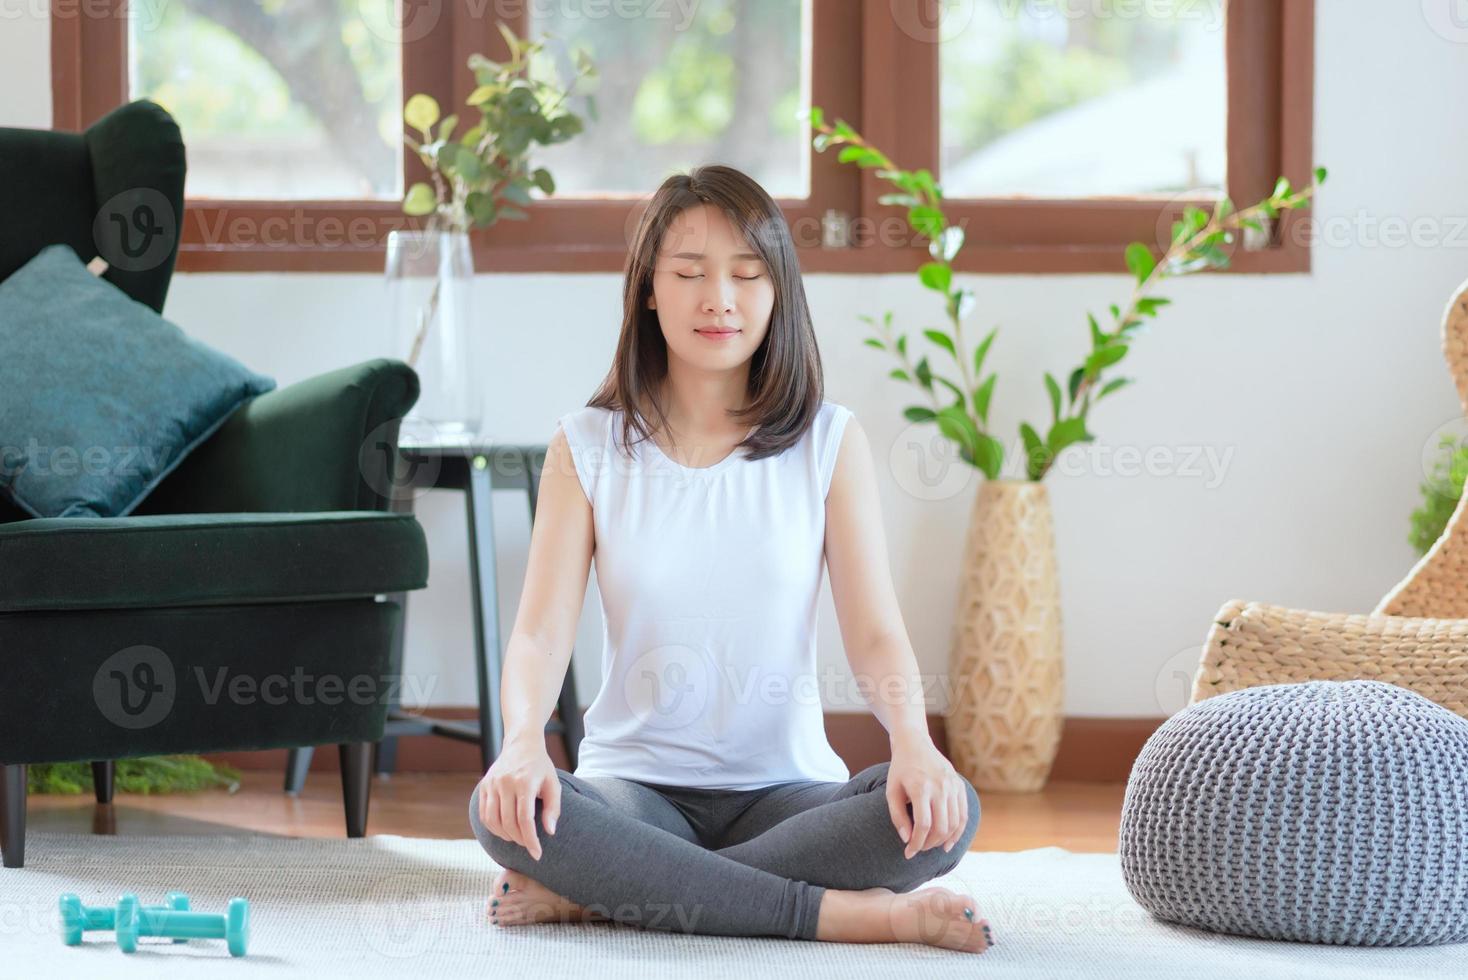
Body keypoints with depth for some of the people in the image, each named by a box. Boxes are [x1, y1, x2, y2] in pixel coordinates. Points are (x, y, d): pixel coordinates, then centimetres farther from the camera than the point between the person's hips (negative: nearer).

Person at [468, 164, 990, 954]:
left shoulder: (829, 443, 4)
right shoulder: (588, 448, 3)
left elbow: (875, 634, -4)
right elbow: (541, 632, -7)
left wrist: (912, 740, -27)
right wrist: (523, 740, -30)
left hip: (785, 789, 1)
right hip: (637, 784, -1)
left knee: (945, 813, -31)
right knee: (504, 809, -34)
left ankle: (600, 892, -25)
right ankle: (843, 913, -30)